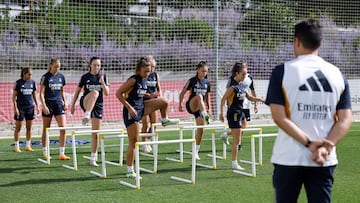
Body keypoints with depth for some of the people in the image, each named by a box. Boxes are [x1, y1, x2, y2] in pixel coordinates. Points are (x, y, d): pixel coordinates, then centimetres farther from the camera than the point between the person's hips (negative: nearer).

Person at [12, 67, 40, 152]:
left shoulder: (32, 82, 5)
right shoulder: (18, 83, -6)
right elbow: (14, 96, -5)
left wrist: (37, 106, 10)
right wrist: (15, 108, -11)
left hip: (30, 107, 4)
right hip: (20, 108, -4)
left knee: (29, 128, 6)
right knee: (18, 128, 2)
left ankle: (28, 146, 14)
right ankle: (17, 146, 8)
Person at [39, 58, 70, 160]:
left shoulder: (61, 77, 8)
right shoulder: (45, 77, -5)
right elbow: (41, 93, -7)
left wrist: (65, 102, 7)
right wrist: (44, 106, -15)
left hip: (59, 104, 4)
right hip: (48, 104, -4)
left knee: (63, 127, -8)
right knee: (46, 129, 6)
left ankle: (62, 154, -5)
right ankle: (45, 152, 20)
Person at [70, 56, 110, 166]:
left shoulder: (103, 77, 3)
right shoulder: (85, 77, 0)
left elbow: (106, 93, -5)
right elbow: (77, 91, 9)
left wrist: (102, 80, -16)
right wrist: (73, 104, 7)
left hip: (98, 105, 2)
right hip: (85, 103, -2)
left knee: (96, 133, 1)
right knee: (95, 92, -37)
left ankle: (93, 158, 10)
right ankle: (86, 115, -47)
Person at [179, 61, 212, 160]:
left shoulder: (207, 82, 6)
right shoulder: (192, 81, -6)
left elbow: (208, 96, 17)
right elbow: (182, 93, -3)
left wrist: (209, 108, 14)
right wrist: (180, 104, -10)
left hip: (200, 108, 5)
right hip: (191, 105, -5)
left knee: (201, 129, -1)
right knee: (199, 96, -36)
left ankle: (196, 151, 12)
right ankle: (205, 116, -55)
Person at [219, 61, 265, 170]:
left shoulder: (243, 85, 9)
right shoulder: (233, 86, -15)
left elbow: (250, 97, 21)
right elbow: (223, 99, -16)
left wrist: (260, 99, 8)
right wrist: (221, 113, -22)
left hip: (240, 112, 8)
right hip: (233, 113, -8)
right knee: (237, 140, -4)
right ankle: (234, 163, 2)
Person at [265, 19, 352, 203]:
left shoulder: (282, 71, -4)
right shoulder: (337, 74, 5)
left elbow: (279, 117, -12)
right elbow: (345, 120, -1)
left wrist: (309, 143, -15)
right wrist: (326, 147, -10)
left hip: (289, 158, -2)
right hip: (325, 161, 2)